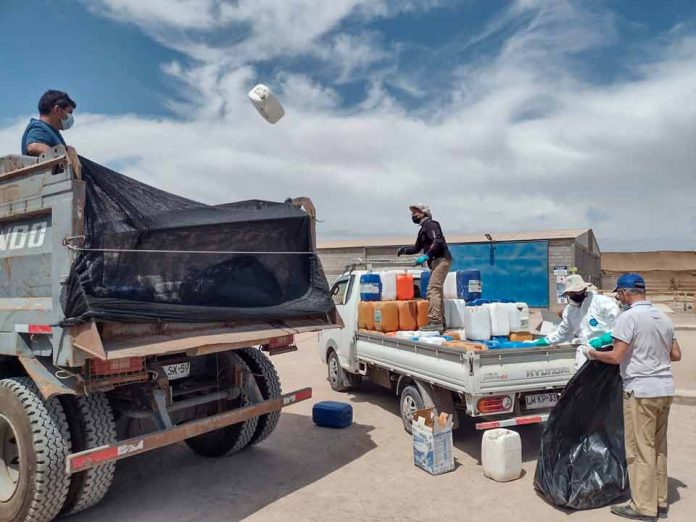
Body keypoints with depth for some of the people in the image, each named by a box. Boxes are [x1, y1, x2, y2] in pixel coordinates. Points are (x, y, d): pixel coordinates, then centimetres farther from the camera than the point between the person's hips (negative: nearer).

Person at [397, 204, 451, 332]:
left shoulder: (430, 224, -5)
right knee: (437, 291, 11)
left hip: (441, 260, -10)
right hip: (436, 261, 10)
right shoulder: (423, 229, 24)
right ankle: (440, 322, 16)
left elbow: (438, 241, -20)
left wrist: (426, 256, -26)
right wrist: (405, 250, 12)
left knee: (433, 289, -17)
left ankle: (434, 322, -22)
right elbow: (417, 248, 29)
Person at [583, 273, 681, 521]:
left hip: (641, 391, -8)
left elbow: (616, 357, -17)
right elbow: (676, 355, 14)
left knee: (641, 450, 1)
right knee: (659, 447, 16)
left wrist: (593, 354, -1)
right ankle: (660, 502, 26)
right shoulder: (663, 317, 10)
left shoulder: (629, 317, -14)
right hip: (665, 389, 8)